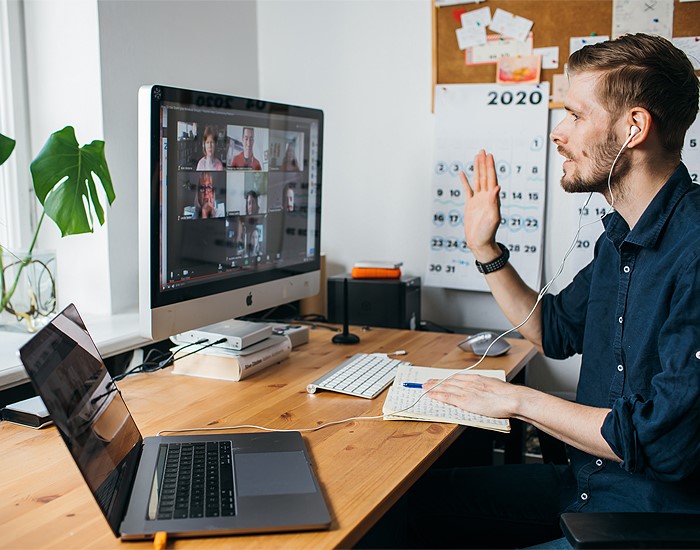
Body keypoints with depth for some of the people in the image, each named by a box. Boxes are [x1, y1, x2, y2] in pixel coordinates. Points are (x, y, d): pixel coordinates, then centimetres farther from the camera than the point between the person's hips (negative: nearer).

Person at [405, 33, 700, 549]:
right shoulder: (621, 236, 7)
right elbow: (555, 331, 20)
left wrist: (518, 399, -16)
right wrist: (485, 249, 11)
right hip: (585, 480, 9)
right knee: (419, 501, 7)